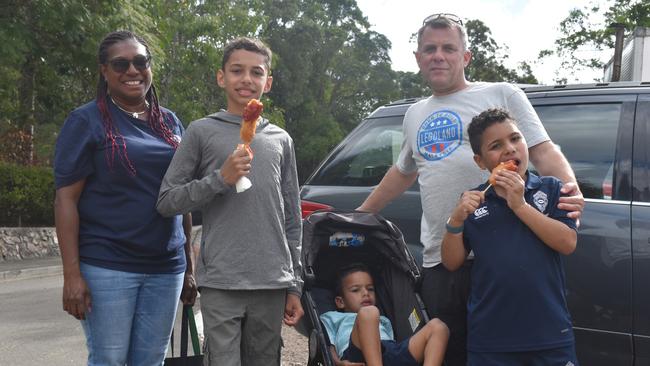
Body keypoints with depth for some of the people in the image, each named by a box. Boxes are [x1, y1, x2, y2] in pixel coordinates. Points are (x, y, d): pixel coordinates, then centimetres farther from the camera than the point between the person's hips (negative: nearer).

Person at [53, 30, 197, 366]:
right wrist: (72, 273, -14)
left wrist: (189, 265, 13)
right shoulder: (86, 121, -3)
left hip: (167, 268, 5)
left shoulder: (170, 123, 12)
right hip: (107, 266, -4)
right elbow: (66, 199, -7)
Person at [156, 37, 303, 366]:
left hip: (272, 284, 3)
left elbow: (292, 219, 14)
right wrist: (220, 178, -13)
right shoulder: (202, 131, 4)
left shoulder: (281, 140, 13)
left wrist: (294, 286, 11)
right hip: (221, 285, -3)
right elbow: (167, 201, 0)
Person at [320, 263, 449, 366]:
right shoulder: (332, 318, 34)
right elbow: (329, 348, 15)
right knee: (368, 313, -31)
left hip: (394, 354, 4)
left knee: (438, 327, -13)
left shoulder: (383, 321, 44)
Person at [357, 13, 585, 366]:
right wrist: (358, 215, 40)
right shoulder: (415, 115, 22)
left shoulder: (502, 95, 6)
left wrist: (570, 189, -23)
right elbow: (402, 172, 36)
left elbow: (544, 152, -2)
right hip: (437, 263, 5)